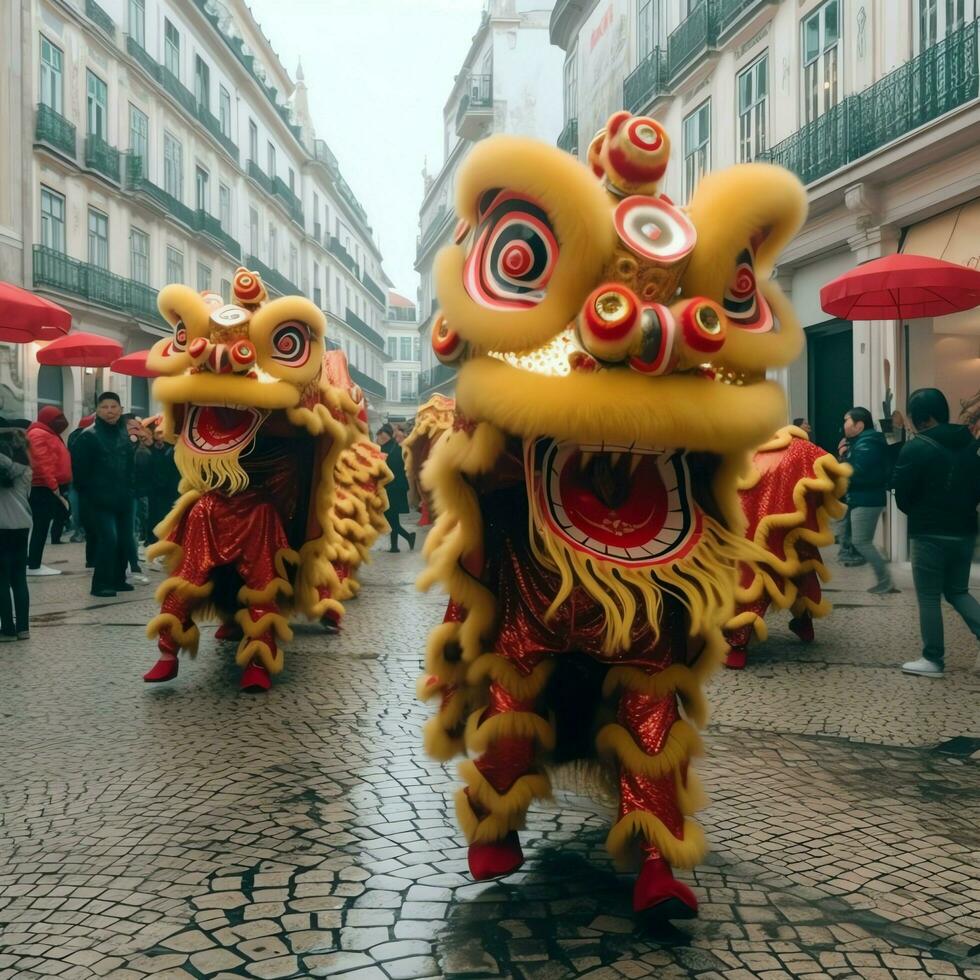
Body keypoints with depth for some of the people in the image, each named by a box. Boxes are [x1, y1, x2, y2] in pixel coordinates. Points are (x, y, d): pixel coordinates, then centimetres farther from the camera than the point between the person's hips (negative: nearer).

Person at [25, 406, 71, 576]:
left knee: (42, 527, 11)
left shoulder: (49, 435, 22)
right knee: (40, 526, -8)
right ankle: (33, 565, -6)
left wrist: (57, 486, 12)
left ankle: (34, 563, 15)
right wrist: (54, 486, -21)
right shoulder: (39, 435, -11)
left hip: (50, 487, 10)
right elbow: (41, 462, -20)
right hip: (43, 488, -10)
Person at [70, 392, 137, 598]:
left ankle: (118, 580, 23)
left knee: (124, 540, 9)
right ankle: (101, 584, -7)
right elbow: (79, 470, -11)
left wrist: (129, 490, 14)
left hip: (122, 500, 7)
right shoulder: (88, 437, -9)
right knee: (108, 539, -15)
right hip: (99, 501, -7)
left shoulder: (125, 435, 12)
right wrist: (88, 494, -8)